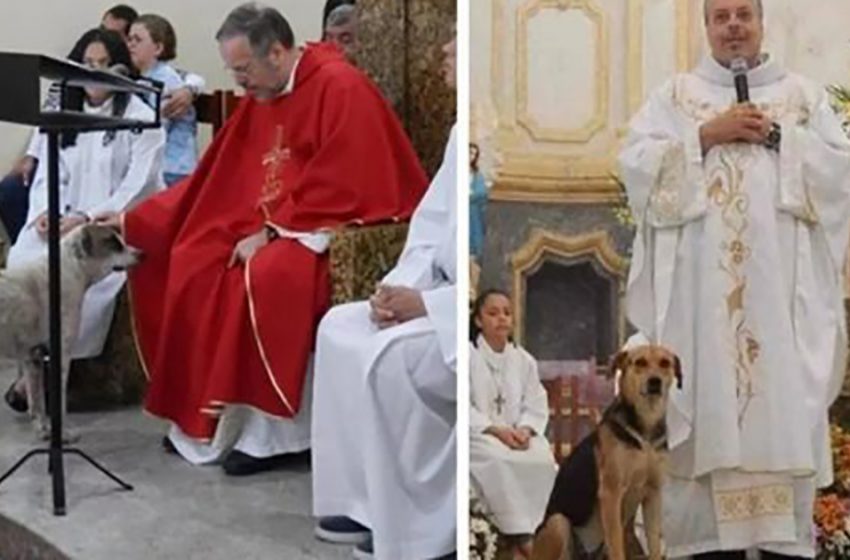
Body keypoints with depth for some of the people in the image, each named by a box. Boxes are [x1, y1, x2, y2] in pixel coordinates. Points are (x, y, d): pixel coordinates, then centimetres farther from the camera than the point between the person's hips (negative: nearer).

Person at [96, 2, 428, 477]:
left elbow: (338, 188, -22)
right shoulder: (262, 98, 9)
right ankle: (206, 415, 3)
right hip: (273, 225, 9)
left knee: (267, 276, -34)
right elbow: (216, 179, 11)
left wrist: (272, 233, -21)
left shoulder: (339, 87, -16)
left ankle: (273, 429, -21)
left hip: (338, 228, -9)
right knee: (188, 270, -4)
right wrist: (131, 220, 6)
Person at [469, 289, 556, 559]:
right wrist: (495, 430, -20)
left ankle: (541, 526, -19)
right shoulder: (467, 354, -1)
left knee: (543, 458, -28)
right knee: (498, 459, -36)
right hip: (478, 433, -4)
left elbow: (537, 405, 7)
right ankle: (520, 534, -31)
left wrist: (525, 430, -15)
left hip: (517, 433, 4)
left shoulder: (524, 360, 13)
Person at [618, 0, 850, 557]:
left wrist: (777, 137, -6)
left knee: (787, 404, -4)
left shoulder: (805, 94, 15)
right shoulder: (674, 95, 14)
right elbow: (636, 163, 0)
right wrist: (707, 135, -8)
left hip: (781, 283, 1)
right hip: (701, 285, 0)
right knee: (708, 402, -4)